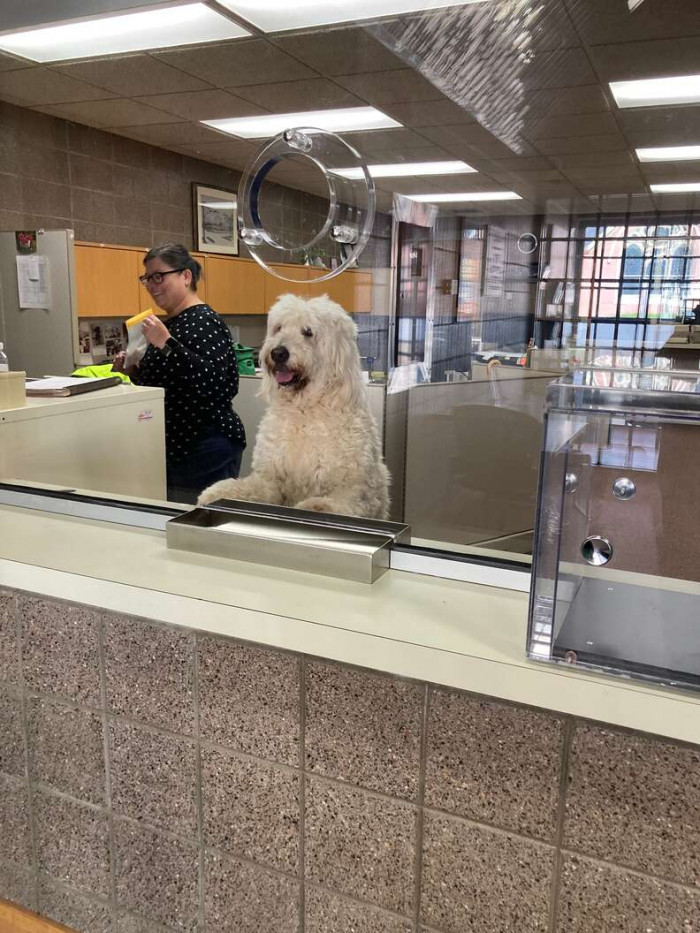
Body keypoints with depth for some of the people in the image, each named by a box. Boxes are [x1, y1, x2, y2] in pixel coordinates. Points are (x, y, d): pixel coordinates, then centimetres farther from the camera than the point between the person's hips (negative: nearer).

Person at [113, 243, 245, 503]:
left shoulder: (204, 321, -12)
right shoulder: (167, 323, 14)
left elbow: (211, 382, -25)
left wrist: (166, 344, -27)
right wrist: (132, 372, 8)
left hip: (206, 450, -9)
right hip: (173, 447, 9)